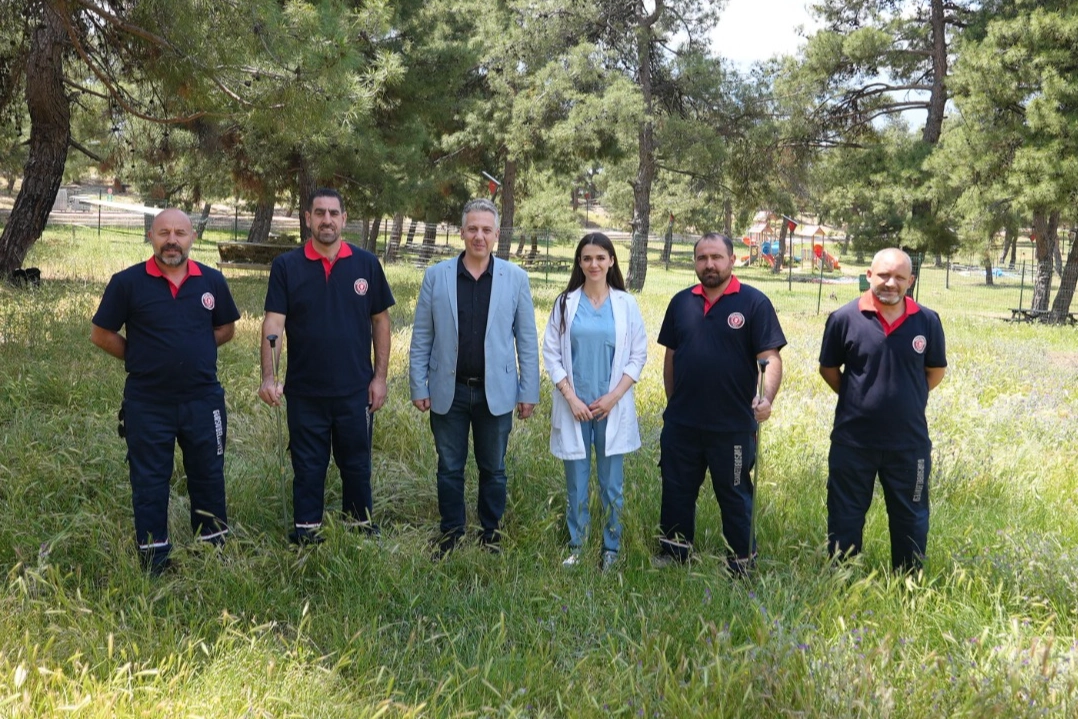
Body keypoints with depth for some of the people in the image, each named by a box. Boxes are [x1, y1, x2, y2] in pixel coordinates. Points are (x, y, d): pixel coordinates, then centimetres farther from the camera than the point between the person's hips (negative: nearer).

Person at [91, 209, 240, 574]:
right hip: (147, 404, -2)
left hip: (203, 400, 2)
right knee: (149, 483, 8)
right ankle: (154, 562, 21)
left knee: (208, 477, 13)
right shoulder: (127, 282, -8)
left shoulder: (211, 281, 0)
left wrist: (194, 352, 4)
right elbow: (101, 334, 0)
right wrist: (141, 359, 1)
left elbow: (226, 328, 14)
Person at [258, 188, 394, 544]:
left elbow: (380, 321, 4)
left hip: (355, 391, 1)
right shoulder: (286, 266, -3)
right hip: (304, 393, -1)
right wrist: (268, 376, -20)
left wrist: (380, 376, 0)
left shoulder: (366, 264, 1)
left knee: (357, 465, 12)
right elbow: (273, 323, -8)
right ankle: (306, 534, 24)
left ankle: (361, 528, 29)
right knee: (307, 468, 10)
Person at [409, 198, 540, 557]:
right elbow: (421, 337, 2)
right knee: (449, 468, 12)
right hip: (448, 392, 1)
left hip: (496, 392, 0)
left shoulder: (515, 278, -1)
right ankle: (451, 533, 27)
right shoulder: (436, 276, 0)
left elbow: (527, 339, 1)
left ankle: (491, 534, 27)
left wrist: (529, 392, -1)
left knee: (493, 469, 11)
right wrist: (418, 386, -1)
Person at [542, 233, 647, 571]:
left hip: (612, 408, 0)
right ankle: (575, 546, 20)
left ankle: (611, 549, 18)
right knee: (576, 483, 7)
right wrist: (571, 397, -7)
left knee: (611, 484, 5)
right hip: (573, 406, 0)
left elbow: (638, 355, 3)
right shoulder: (565, 303, 1)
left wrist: (613, 397, -6)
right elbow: (551, 353, 1)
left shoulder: (626, 304, 1)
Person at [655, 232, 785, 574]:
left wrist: (767, 398, -28)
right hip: (681, 424, 4)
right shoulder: (681, 302, 7)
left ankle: (742, 565, 23)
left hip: (732, 426, -4)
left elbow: (771, 357, -12)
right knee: (676, 492, 14)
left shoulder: (753, 302, -7)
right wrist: (672, 402, 13)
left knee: (735, 496, 10)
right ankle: (673, 552, 30)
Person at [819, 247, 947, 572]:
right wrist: (858, 399, 6)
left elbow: (936, 371, 11)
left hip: (909, 442, 2)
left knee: (911, 520, 14)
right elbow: (829, 369, 4)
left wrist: (905, 399, 7)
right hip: (853, 441, -1)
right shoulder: (845, 318, -10)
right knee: (844, 520, 10)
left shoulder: (927, 321, -4)